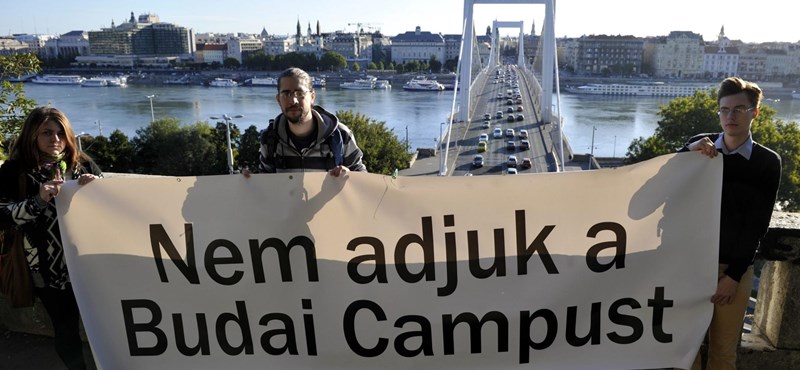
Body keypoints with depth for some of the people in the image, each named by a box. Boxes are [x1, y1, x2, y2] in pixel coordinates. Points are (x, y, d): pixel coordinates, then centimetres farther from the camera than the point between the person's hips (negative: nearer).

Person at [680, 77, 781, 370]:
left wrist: (734, 275, -10)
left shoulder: (768, 162, -2)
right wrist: (688, 152, -16)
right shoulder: (700, 145, 4)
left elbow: (757, 225, -6)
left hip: (735, 267, -1)